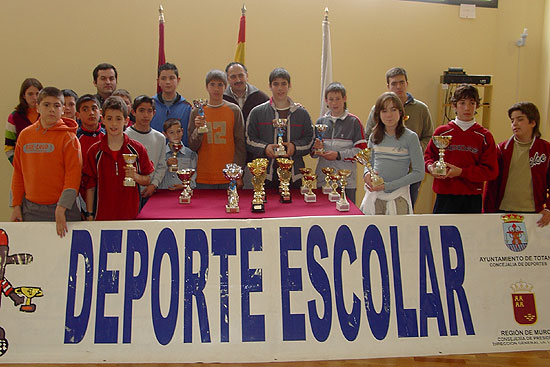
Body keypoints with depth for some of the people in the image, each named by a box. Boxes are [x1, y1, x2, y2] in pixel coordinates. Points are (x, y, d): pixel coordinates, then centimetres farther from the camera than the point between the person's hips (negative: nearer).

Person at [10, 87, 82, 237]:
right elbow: (18, 172, 14)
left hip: (62, 209, -3)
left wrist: (61, 208, -17)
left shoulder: (69, 137, -5)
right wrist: (16, 205, 8)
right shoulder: (25, 135, 8)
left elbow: (73, 174, -10)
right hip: (31, 209, 4)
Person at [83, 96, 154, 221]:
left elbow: (147, 181, 7)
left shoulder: (138, 149, 2)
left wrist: (136, 177, -14)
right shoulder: (94, 151, 3)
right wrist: (90, 215, 2)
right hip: (102, 215, 0)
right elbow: (90, 187, 5)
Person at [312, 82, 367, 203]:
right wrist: (315, 149, -5)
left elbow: (362, 150, -6)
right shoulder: (320, 122, 12)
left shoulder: (353, 121, 1)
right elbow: (313, 151, 17)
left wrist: (339, 155, -13)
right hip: (323, 179, 3)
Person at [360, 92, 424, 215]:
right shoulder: (374, 137, 6)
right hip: (373, 196, 4)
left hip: (398, 198, -3)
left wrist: (388, 185, -14)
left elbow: (419, 173, -9)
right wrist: (367, 173, -6)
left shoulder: (410, 137, -7)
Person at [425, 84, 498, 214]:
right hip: (445, 197, 0)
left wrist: (461, 172, -13)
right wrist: (430, 167, -10)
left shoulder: (484, 136, 3)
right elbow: (428, 156, 14)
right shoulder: (441, 132, 6)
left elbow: (491, 171, -1)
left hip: (472, 199, 0)